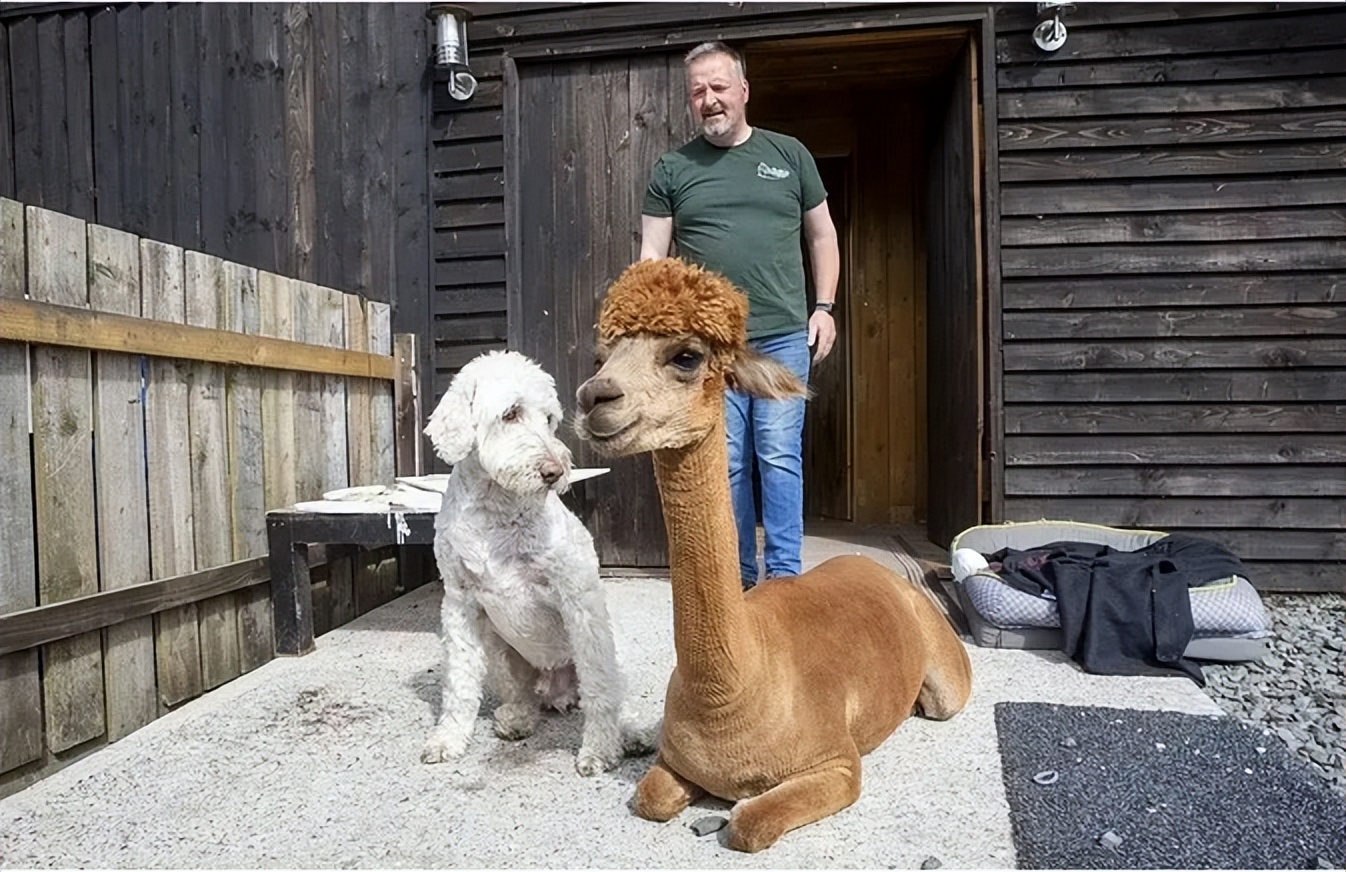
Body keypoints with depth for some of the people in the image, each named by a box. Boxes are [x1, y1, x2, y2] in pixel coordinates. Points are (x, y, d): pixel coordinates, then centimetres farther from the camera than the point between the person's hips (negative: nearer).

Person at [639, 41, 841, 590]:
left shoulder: (790, 155, 11)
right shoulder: (672, 170, 9)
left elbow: (822, 236, 15)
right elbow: (652, 255, 6)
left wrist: (824, 307, 6)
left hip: (784, 337, 0)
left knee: (780, 457, -1)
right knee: (727, 464, 5)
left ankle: (784, 578, 9)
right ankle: (737, 578, 18)